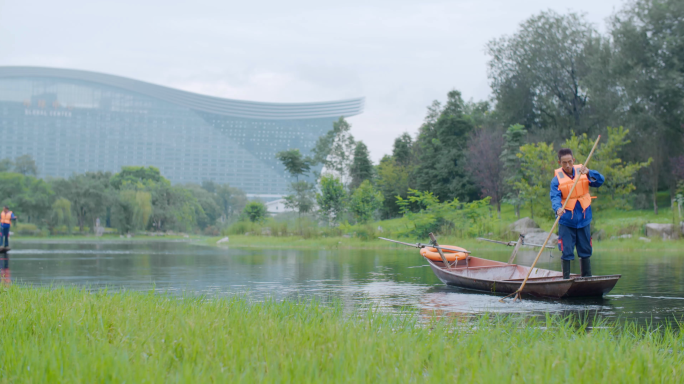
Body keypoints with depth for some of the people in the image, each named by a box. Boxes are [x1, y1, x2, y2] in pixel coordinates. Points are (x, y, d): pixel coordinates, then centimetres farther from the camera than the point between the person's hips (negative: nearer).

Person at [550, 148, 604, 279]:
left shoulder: (582, 172, 0)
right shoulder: (557, 179, -7)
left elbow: (600, 181, -10)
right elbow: (555, 197, -19)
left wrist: (588, 173, -28)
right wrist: (558, 208, -40)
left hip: (584, 219, 3)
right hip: (566, 221, -3)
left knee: (585, 251, 12)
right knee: (567, 252, -4)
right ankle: (566, 280, 6)